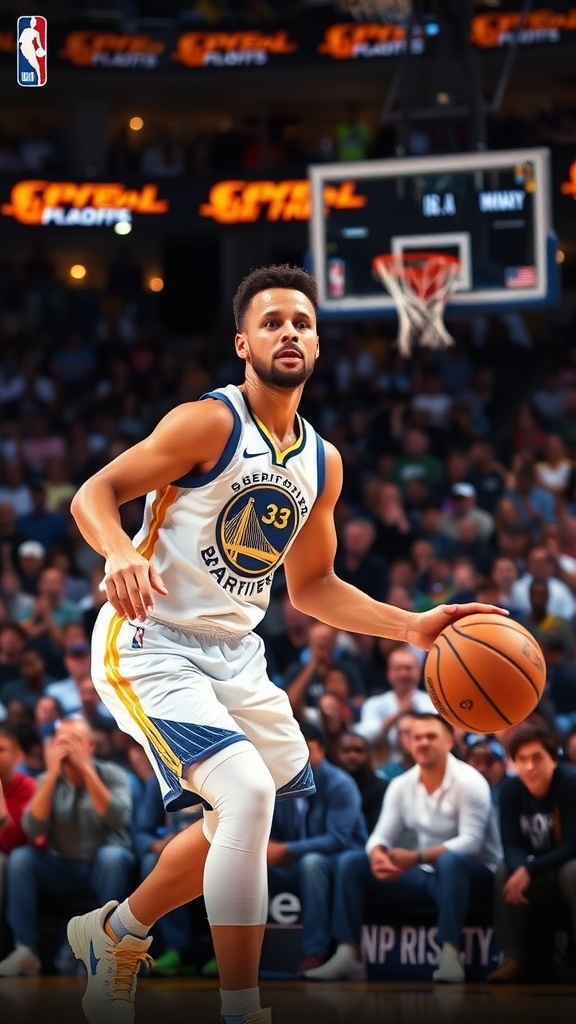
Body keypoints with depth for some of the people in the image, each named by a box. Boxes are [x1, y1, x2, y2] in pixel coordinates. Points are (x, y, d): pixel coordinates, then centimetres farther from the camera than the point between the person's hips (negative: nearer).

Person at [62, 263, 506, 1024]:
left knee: (243, 823, 21)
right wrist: (120, 554, -39)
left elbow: (310, 586, 17)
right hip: (151, 646, -9)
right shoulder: (209, 423, -15)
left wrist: (412, 627, 6)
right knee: (249, 791, -26)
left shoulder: (322, 463, 7)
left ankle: (115, 933, 44)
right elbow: (93, 494, -18)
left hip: (234, 651, 9)